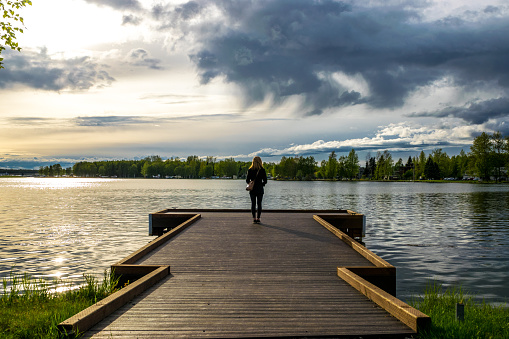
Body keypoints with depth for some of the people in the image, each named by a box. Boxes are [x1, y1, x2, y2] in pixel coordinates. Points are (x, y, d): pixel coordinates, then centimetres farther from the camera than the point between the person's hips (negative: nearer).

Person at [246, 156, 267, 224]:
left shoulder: (250, 170, -3)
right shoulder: (262, 170, -5)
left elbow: (247, 180, 0)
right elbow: (265, 181, -4)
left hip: (252, 189, 1)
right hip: (260, 189, -1)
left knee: (253, 204, 7)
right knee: (259, 204, 5)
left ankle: (254, 218, 5)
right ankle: (258, 218, 3)